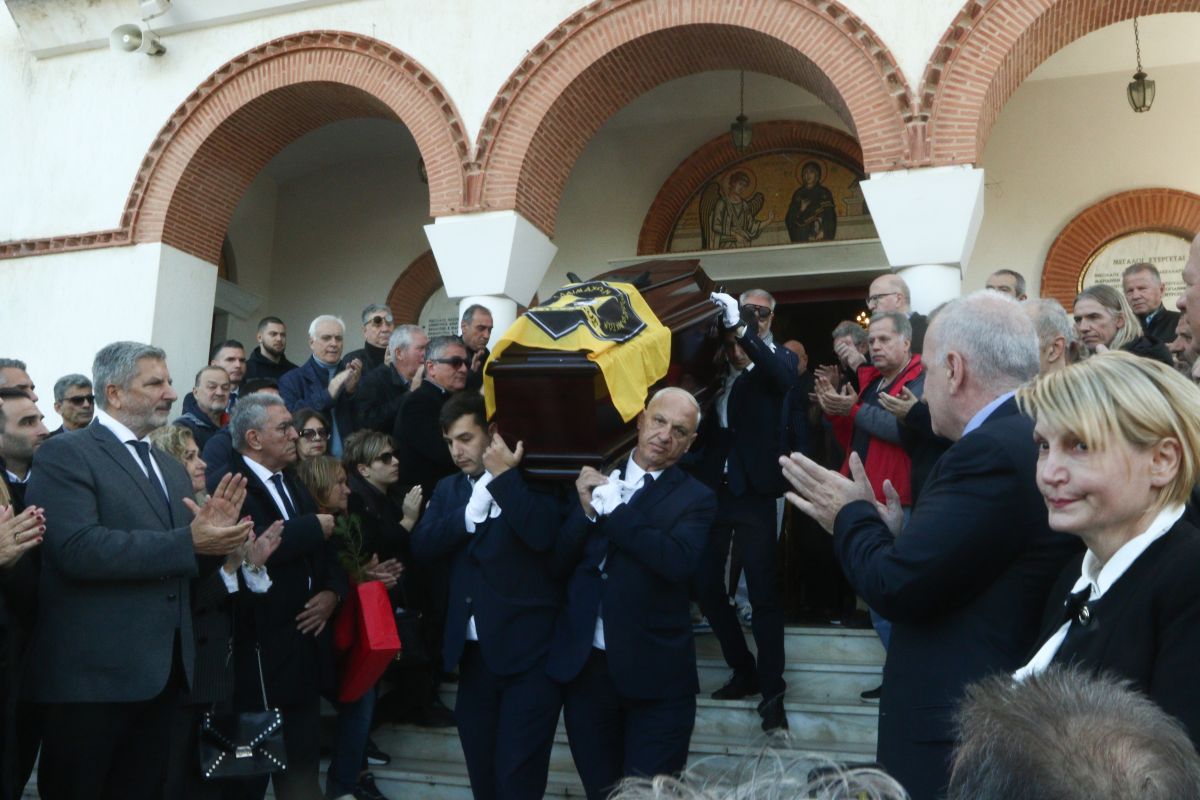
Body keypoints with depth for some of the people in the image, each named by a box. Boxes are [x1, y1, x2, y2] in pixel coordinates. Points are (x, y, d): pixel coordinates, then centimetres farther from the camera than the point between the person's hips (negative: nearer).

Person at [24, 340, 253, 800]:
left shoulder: (172, 470, 18)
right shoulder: (65, 455, -7)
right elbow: (77, 548, -22)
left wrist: (213, 531, -5)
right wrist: (189, 542, -23)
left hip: (165, 668, 7)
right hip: (95, 671, -7)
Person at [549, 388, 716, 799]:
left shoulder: (695, 498, -3)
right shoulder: (595, 476, 7)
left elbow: (678, 561, -22)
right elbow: (558, 561, 2)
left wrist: (610, 507, -18)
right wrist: (586, 510, -15)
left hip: (655, 674, -3)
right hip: (584, 664, 4)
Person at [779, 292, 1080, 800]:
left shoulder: (994, 450, -22)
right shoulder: (1037, 437, 7)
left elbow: (894, 587, -21)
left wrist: (852, 516, -5)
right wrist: (896, 532, 6)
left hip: (958, 733, -9)